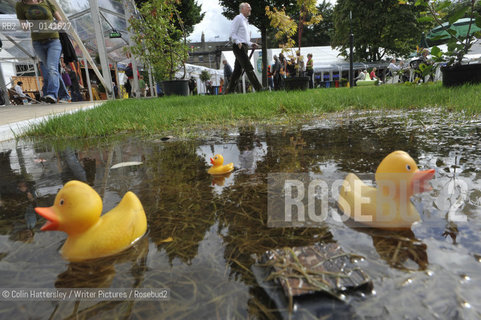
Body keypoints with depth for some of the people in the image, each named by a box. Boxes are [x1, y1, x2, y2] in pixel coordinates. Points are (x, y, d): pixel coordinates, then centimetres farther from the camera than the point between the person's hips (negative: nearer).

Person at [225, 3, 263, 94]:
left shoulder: (245, 21, 27)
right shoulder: (238, 18, -1)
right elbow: (232, 33, -9)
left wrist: (251, 44, 15)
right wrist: (238, 42, -25)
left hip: (244, 47, 9)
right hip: (239, 47, -9)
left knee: (238, 70, 6)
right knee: (249, 68, -13)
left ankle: (229, 90, 8)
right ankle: (259, 88, -17)